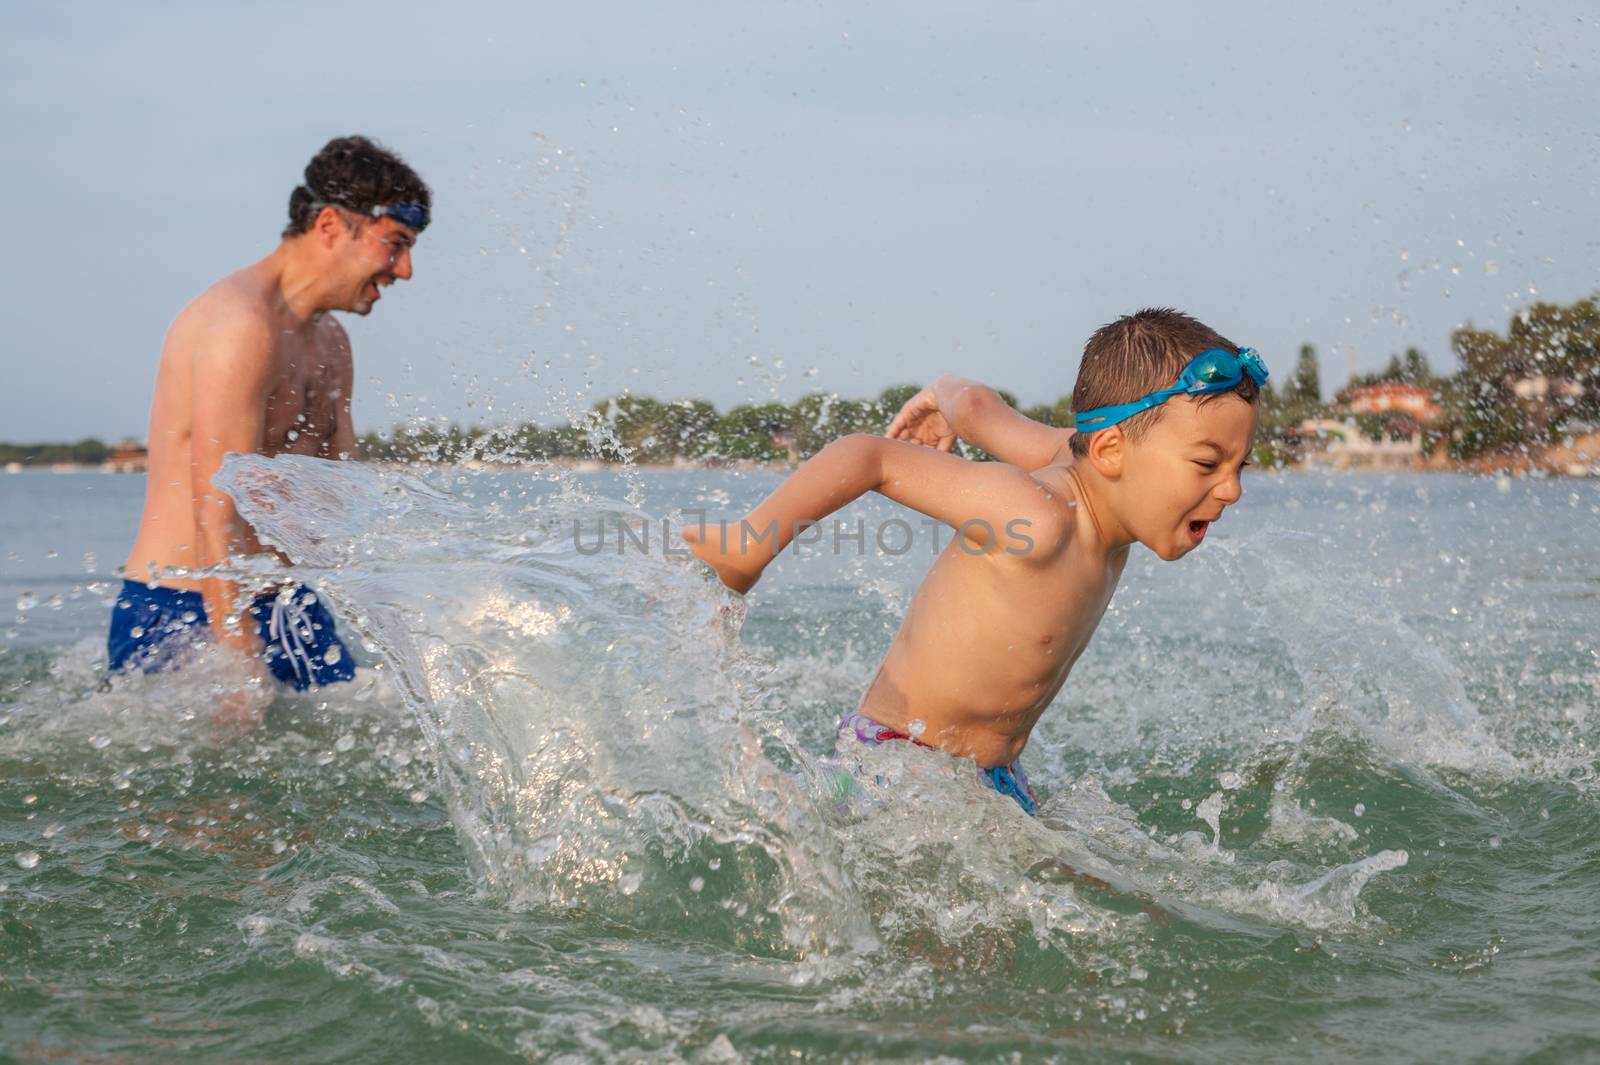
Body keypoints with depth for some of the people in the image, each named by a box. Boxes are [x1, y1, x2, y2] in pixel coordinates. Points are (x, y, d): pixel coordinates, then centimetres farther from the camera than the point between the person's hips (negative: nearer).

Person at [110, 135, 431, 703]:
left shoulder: (329, 342, 16)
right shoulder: (242, 325, -17)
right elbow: (217, 516, -23)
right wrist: (242, 668, -26)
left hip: (284, 608, 9)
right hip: (182, 618, -9)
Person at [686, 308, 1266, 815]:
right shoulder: (1039, 520, -27)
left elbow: (979, 407, 10)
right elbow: (872, 457, -24)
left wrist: (946, 396, 31)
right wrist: (748, 550, -23)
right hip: (898, 763, -9)